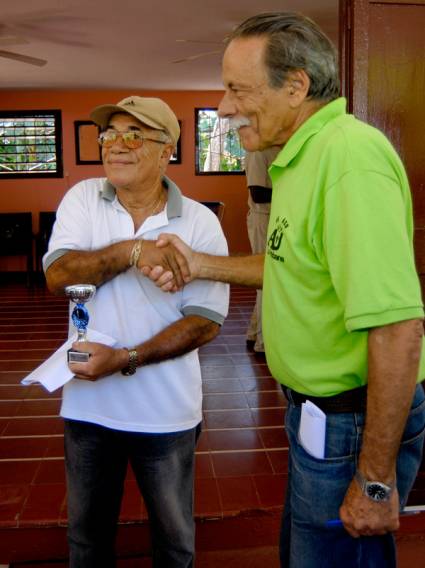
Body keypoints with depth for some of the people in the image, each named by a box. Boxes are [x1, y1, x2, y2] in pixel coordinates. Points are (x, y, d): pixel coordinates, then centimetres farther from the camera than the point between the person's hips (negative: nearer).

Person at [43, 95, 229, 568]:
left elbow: (205, 322, -13)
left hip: (166, 412, -1)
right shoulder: (82, 198, -3)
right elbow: (58, 276, -15)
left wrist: (126, 360, -22)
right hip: (87, 403, 2)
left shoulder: (200, 223, -10)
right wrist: (132, 251, -28)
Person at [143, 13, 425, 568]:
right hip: (319, 409, 10)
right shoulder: (304, 155, 8)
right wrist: (200, 265, 10)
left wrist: (377, 480, -23)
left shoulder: (349, 155, -26)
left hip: (356, 421, -10)